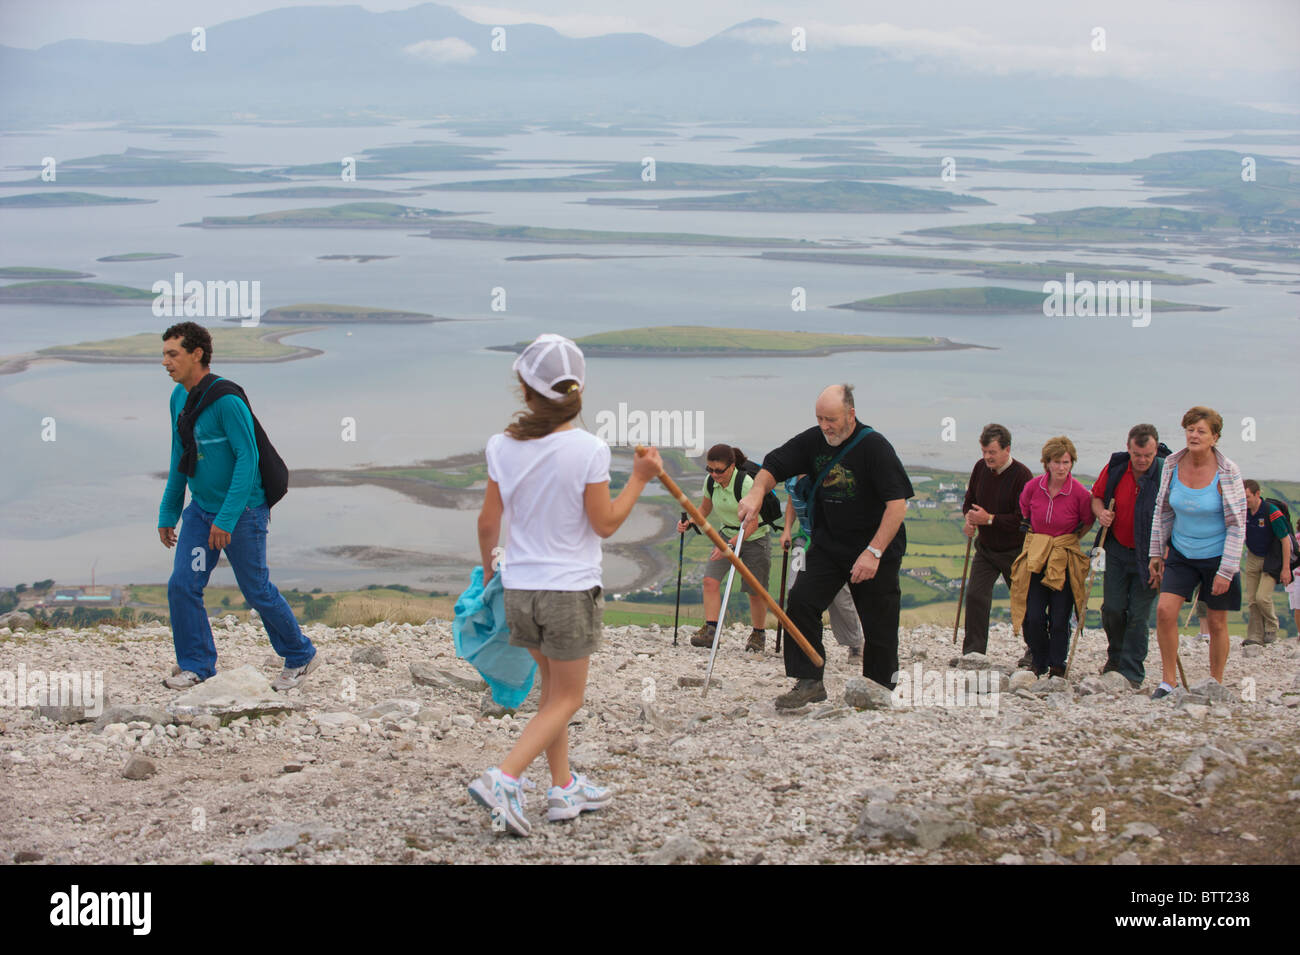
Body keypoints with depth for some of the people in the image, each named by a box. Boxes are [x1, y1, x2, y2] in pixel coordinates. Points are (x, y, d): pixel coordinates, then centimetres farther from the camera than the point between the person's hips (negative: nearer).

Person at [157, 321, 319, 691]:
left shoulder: (227, 400, -22)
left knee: (257, 591, 4)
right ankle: (196, 666, 9)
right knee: (182, 585, -3)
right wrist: (168, 513, 15)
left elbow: (247, 458, -23)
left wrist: (226, 519, -25)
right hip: (201, 509, 7)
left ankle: (301, 656, 23)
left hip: (242, 512, -7)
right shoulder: (179, 398, 4)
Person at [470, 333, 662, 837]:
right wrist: (639, 478, 1)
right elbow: (604, 523, -9)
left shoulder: (503, 446, -3)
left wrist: (488, 567, 20)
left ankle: (564, 789, 26)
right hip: (570, 589, -5)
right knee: (567, 698, 7)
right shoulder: (588, 449, -15)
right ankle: (502, 779, -10)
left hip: (520, 587, 5)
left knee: (553, 689, 21)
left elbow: (488, 522, 2)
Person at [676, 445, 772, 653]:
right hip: (727, 534, 5)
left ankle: (759, 634, 21)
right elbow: (705, 508, 10)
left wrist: (729, 545, -36)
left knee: (755, 591, 1)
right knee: (710, 580, -13)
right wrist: (689, 523, -9)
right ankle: (710, 630, -13)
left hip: (754, 537, -5)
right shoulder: (710, 482, -9)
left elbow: (752, 524, -27)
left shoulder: (746, 483, -28)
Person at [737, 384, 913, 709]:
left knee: (878, 626, 1)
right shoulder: (813, 441, -3)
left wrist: (874, 552, -28)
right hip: (828, 545, 4)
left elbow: (897, 504, -22)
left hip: (877, 550, -4)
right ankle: (809, 682, -8)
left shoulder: (874, 446, -19)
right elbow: (773, 467, 4)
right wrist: (756, 492, -19)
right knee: (801, 601, -12)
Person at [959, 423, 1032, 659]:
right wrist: (969, 518, -8)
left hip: (1014, 551, -5)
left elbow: (1023, 518, -23)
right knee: (975, 596, -6)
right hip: (985, 548, 5)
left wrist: (990, 519, -26)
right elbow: (969, 499, 14)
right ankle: (973, 652, 0)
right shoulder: (981, 468, 0)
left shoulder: (1022, 475, -19)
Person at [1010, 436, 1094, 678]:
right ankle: (1039, 661, 20)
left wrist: (1068, 540, 9)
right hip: (1035, 558, 2)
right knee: (1033, 617, -4)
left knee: (1059, 619, -4)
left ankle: (1058, 665, 16)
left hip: (1065, 560, -2)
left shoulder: (1080, 493, -12)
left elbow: (1087, 523, 7)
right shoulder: (1033, 487, -6)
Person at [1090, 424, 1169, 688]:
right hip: (1118, 550, 3)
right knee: (1112, 608, 3)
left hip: (1149, 556, -3)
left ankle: (1131, 673, 5)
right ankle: (1116, 657, 29)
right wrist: (1101, 513, -10)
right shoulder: (1115, 467, -5)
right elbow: (1097, 495, 13)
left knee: (1138, 615, -4)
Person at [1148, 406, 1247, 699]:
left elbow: (1237, 525, -12)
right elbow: (1163, 511, 9)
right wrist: (1157, 553, 10)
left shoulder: (1228, 474, -15)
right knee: (1164, 610, -13)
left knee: (1217, 623, 5)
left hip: (1217, 556, -3)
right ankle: (1169, 680, -3)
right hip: (1181, 553, 3)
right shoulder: (1172, 465, -4)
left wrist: (1226, 571, -16)